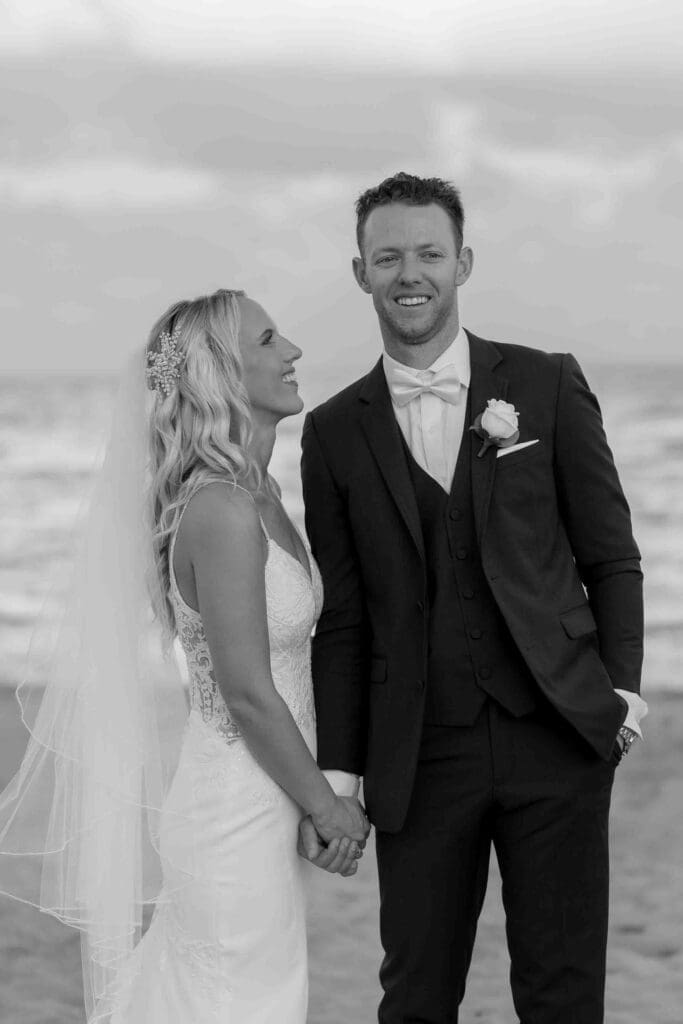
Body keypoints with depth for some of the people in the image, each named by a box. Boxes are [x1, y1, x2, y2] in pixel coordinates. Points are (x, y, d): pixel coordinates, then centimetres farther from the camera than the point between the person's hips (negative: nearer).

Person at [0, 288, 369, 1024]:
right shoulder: (222, 511, -21)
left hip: (259, 806, 9)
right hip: (240, 818, -9)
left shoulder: (259, 494, 8)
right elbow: (248, 694, -21)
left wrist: (323, 795, 13)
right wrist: (325, 806, -11)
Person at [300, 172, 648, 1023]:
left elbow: (611, 556, 6)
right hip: (418, 758, 1)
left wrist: (621, 688, -5)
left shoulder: (547, 385, 3)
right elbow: (341, 616, 7)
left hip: (557, 737, -1)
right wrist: (337, 765, 1)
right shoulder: (336, 431, 6)